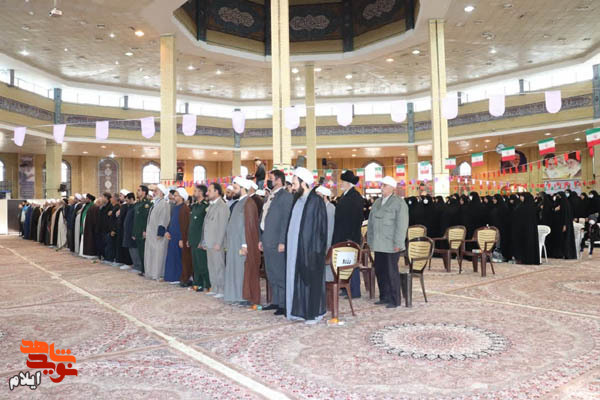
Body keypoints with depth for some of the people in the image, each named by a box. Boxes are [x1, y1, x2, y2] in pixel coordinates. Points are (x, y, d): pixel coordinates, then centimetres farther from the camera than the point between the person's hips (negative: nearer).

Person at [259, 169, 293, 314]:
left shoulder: (286, 196, -10)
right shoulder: (270, 197, 18)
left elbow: (286, 220, -16)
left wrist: (282, 242, -20)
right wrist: (261, 239, 17)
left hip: (277, 242, -9)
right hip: (267, 242, 9)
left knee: (280, 274, -4)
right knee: (271, 274, 14)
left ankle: (283, 304, 3)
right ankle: (275, 301, 24)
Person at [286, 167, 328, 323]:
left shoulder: (316, 201, -11)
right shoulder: (297, 200, 11)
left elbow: (320, 227, -13)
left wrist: (316, 250, -16)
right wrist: (288, 244, 10)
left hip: (309, 249, -7)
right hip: (295, 248, 7)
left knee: (311, 280, 2)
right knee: (297, 279, 11)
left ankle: (313, 313, 13)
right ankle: (299, 310, 22)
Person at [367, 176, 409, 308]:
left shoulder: (399, 203, -6)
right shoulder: (377, 202, 16)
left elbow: (402, 225, -11)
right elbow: (371, 222, 19)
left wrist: (397, 243, -16)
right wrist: (370, 241, 15)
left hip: (391, 246, -6)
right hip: (379, 245, 7)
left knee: (391, 272, -3)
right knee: (379, 271, 9)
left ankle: (395, 300, 8)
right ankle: (384, 297, 21)